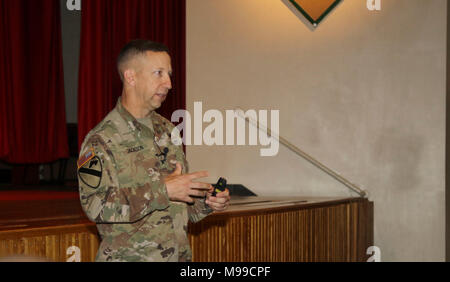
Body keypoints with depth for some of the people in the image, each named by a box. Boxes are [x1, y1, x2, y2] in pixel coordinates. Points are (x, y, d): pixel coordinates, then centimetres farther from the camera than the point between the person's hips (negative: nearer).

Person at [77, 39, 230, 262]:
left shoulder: (167, 131, 11)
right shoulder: (101, 140, -11)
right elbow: (95, 205, -23)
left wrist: (206, 202, 0)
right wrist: (162, 190, -25)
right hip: (128, 257, -6)